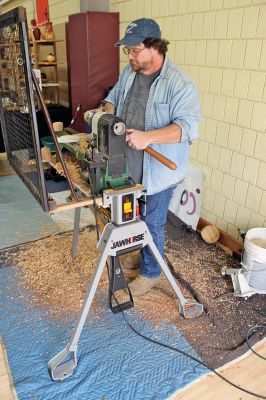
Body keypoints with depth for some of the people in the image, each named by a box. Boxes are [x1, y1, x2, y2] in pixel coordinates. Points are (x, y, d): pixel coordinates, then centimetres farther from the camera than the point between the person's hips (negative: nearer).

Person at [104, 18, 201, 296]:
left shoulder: (180, 84, -18)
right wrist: (109, 116, -3)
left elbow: (188, 126, -26)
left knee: (152, 224, 8)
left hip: (157, 171, -7)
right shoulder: (129, 72, 5)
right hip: (128, 166, 7)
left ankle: (151, 273, 31)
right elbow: (113, 98, 19)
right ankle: (141, 256, 48)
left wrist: (148, 137, -38)